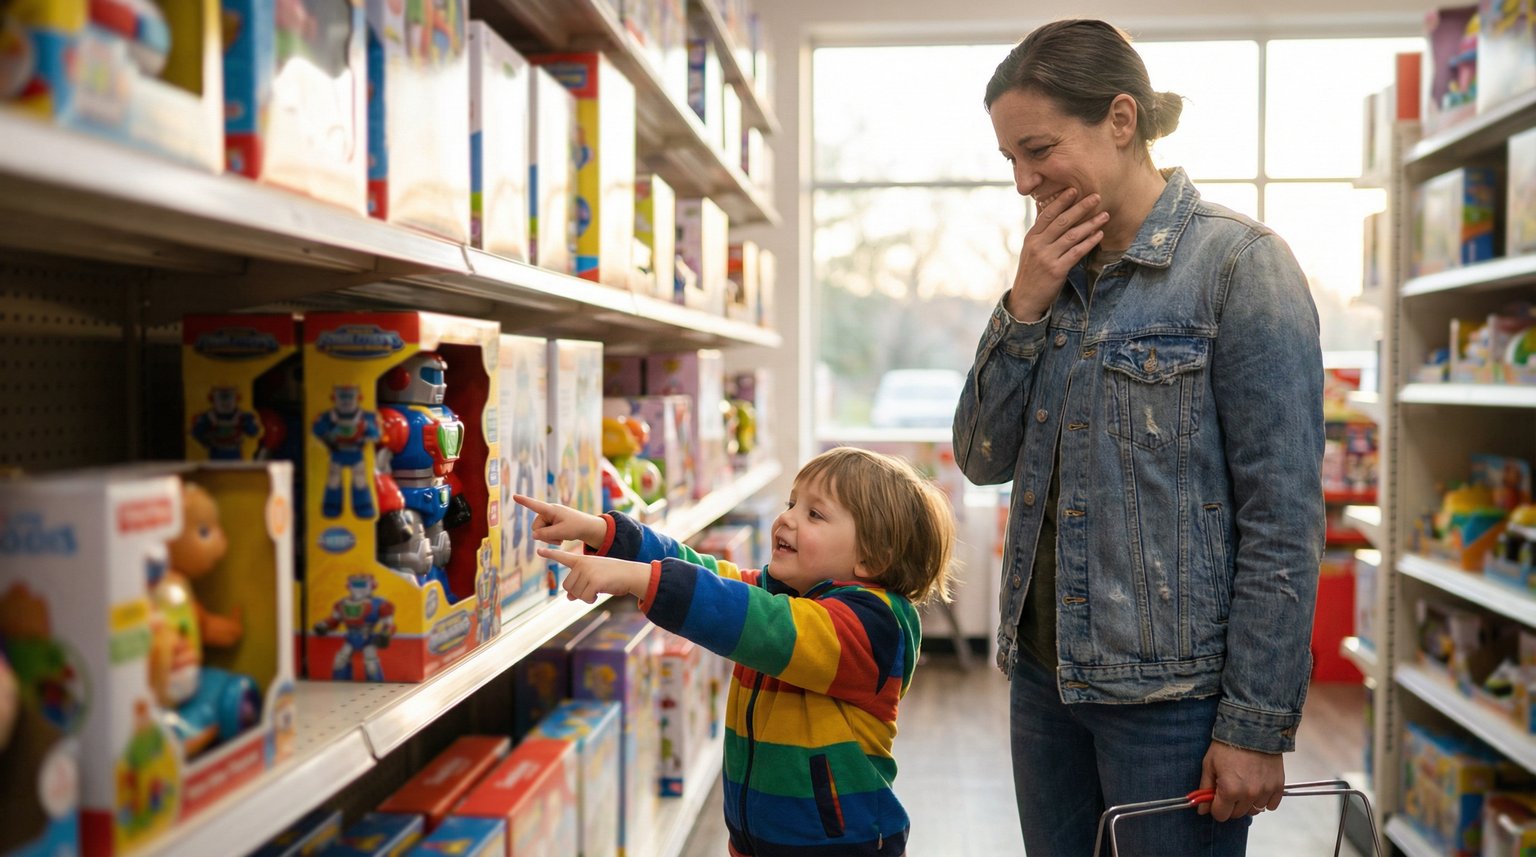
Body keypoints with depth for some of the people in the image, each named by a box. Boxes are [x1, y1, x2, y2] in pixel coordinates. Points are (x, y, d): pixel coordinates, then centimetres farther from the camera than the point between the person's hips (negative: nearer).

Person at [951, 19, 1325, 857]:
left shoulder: (1238, 265, -12)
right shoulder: (1058, 272, 8)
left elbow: (1284, 520, -14)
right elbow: (983, 459, 5)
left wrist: (1258, 726, -15)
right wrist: (1024, 310, -7)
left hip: (1172, 692, -6)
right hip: (1044, 673, 6)